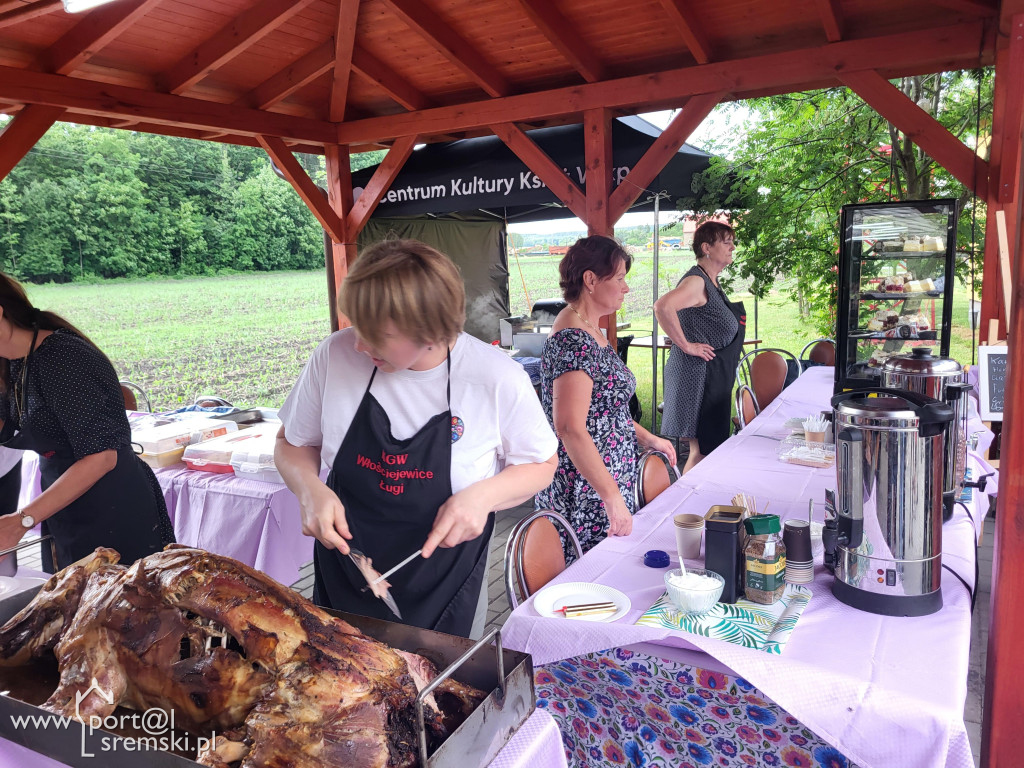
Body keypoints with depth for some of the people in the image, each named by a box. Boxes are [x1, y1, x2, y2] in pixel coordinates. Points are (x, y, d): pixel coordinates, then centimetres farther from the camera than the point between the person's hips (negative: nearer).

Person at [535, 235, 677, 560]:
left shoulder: (590, 331, 11)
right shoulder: (573, 341, -21)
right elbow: (571, 428, -27)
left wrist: (645, 437, 20)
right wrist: (612, 497, -26)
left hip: (606, 483, 10)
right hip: (586, 496, -10)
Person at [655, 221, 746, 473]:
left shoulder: (711, 282, 14)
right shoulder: (696, 281, -17)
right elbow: (662, 307, -35)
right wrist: (686, 345, -27)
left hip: (714, 377, 10)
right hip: (698, 375, -10)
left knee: (709, 448, 15)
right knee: (702, 451, -5)